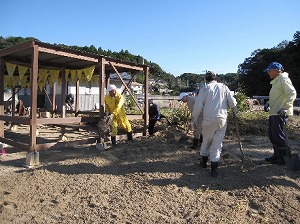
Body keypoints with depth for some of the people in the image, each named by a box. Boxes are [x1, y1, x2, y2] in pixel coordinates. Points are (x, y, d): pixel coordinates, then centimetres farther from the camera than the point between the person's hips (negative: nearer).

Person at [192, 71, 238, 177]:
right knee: (217, 142, 5)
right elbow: (232, 102, 5)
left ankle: (203, 161, 31)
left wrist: (194, 118, 7)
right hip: (222, 119, 1)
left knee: (206, 140, 17)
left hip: (209, 119, -1)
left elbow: (198, 106, -3)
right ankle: (214, 167, 2)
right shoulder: (223, 87, 9)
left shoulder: (205, 89, 3)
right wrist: (235, 110, 24)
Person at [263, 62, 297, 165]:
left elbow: (292, 94, -20)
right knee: (273, 135, 14)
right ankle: (277, 155, 25)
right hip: (273, 113, 10)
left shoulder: (283, 79, -10)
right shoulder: (276, 81, 21)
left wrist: (285, 108, -27)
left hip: (280, 113, -10)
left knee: (278, 135, -7)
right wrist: (268, 103, 16)